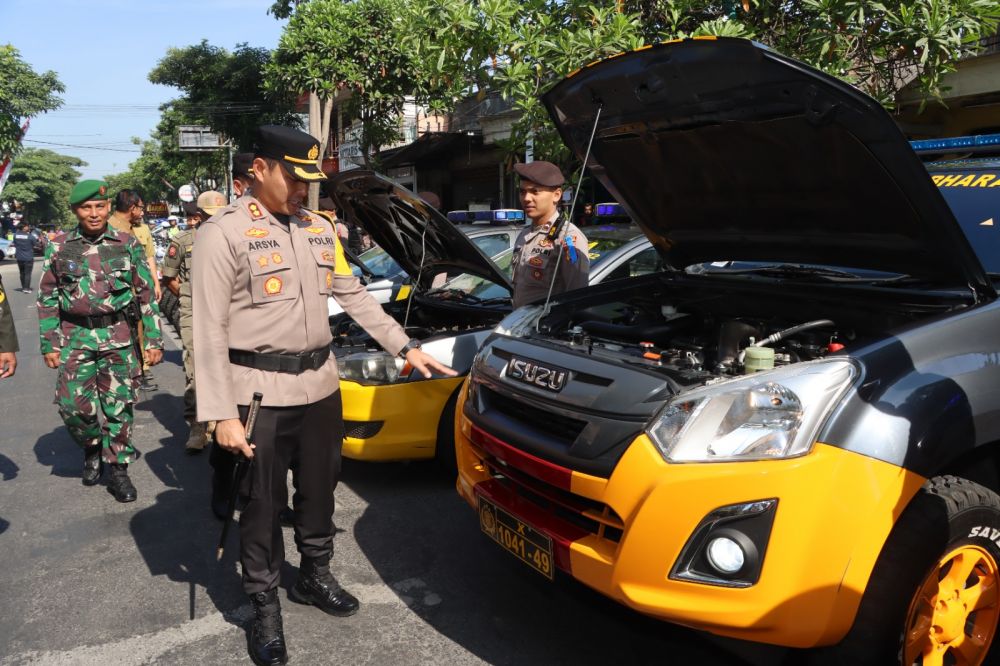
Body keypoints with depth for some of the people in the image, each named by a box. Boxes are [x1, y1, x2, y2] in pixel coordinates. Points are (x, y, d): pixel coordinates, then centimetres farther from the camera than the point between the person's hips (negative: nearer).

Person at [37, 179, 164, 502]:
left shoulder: (128, 244, 2)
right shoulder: (59, 247, 4)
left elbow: (146, 294, 4)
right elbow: (47, 298, 8)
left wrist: (153, 340, 0)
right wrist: (50, 343, 4)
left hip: (120, 338, -1)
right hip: (76, 338, 1)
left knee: (119, 406, 2)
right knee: (73, 405, -2)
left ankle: (119, 468, 17)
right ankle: (92, 447, 28)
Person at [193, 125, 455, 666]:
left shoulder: (318, 228, 9)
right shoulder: (224, 232, -10)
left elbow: (354, 296, 15)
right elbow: (210, 330, -13)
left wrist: (405, 346, 9)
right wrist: (221, 414, -17)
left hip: (320, 384, 6)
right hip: (260, 392, -5)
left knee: (318, 490, 18)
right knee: (262, 503, 8)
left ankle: (315, 576, 39)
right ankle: (264, 607, 25)